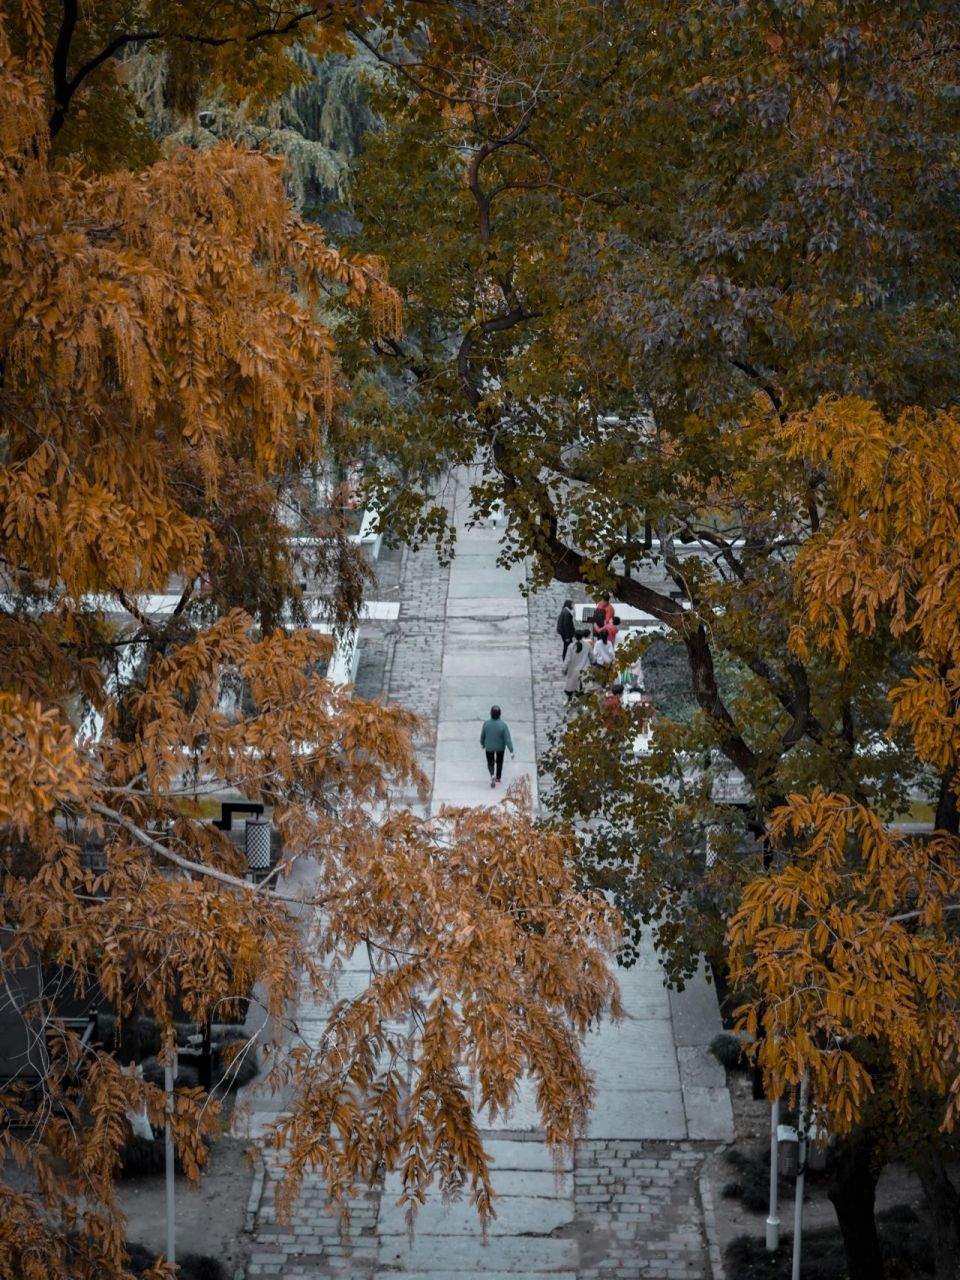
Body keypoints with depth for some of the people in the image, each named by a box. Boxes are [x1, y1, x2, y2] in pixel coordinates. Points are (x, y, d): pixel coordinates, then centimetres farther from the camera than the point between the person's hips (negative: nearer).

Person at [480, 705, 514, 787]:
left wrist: (482, 744, 13)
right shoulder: (503, 725, -27)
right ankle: (498, 778, 42)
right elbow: (508, 739, -24)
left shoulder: (486, 723, -23)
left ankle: (492, 775, -4)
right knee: (499, 761, 26)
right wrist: (511, 751, -17)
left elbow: (482, 736, -8)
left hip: (489, 747, 0)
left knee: (490, 762, 21)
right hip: (500, 747, 0)